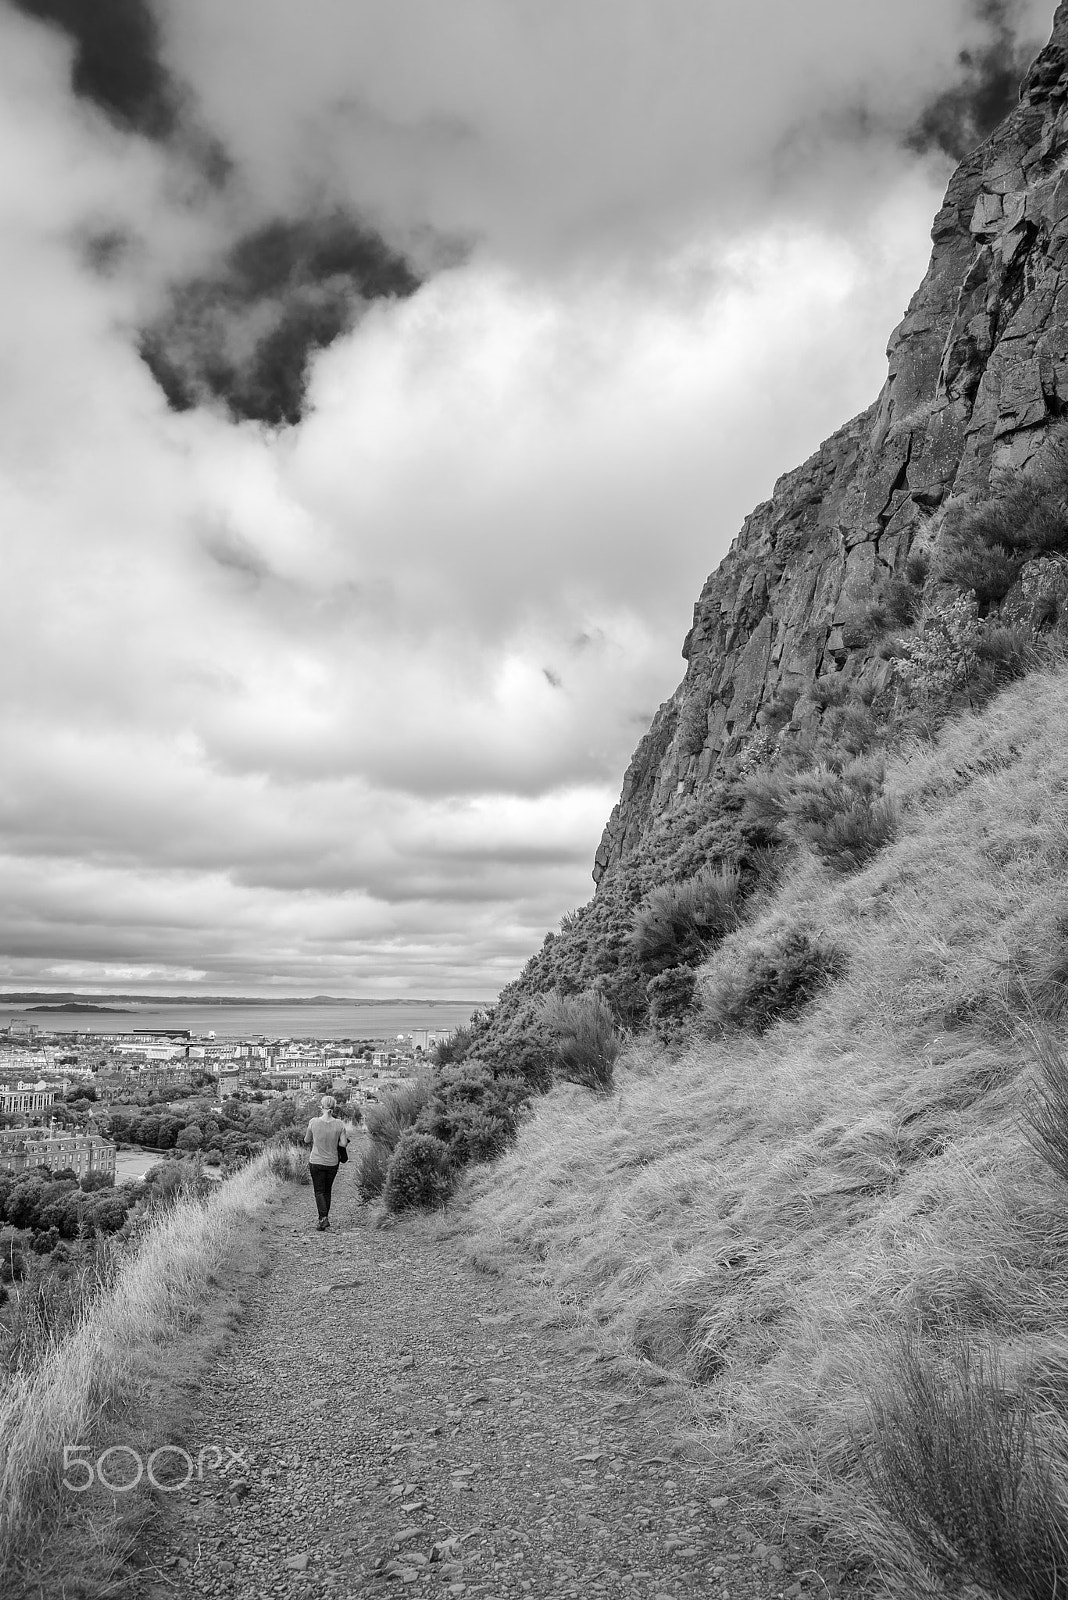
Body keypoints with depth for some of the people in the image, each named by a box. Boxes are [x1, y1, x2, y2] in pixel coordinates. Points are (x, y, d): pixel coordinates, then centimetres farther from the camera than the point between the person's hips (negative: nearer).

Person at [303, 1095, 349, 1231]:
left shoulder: (314, 1122, -13)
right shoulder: (339, 1124, -11)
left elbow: (307, 1141, -1)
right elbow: (344, 1144, -9)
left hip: (316, 1162, -2)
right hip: (332, 1162, 2)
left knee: (319, 1191, 7)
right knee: (327, 1190, 19)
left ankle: (323, 1218, -10)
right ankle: (324, 1218, 26)